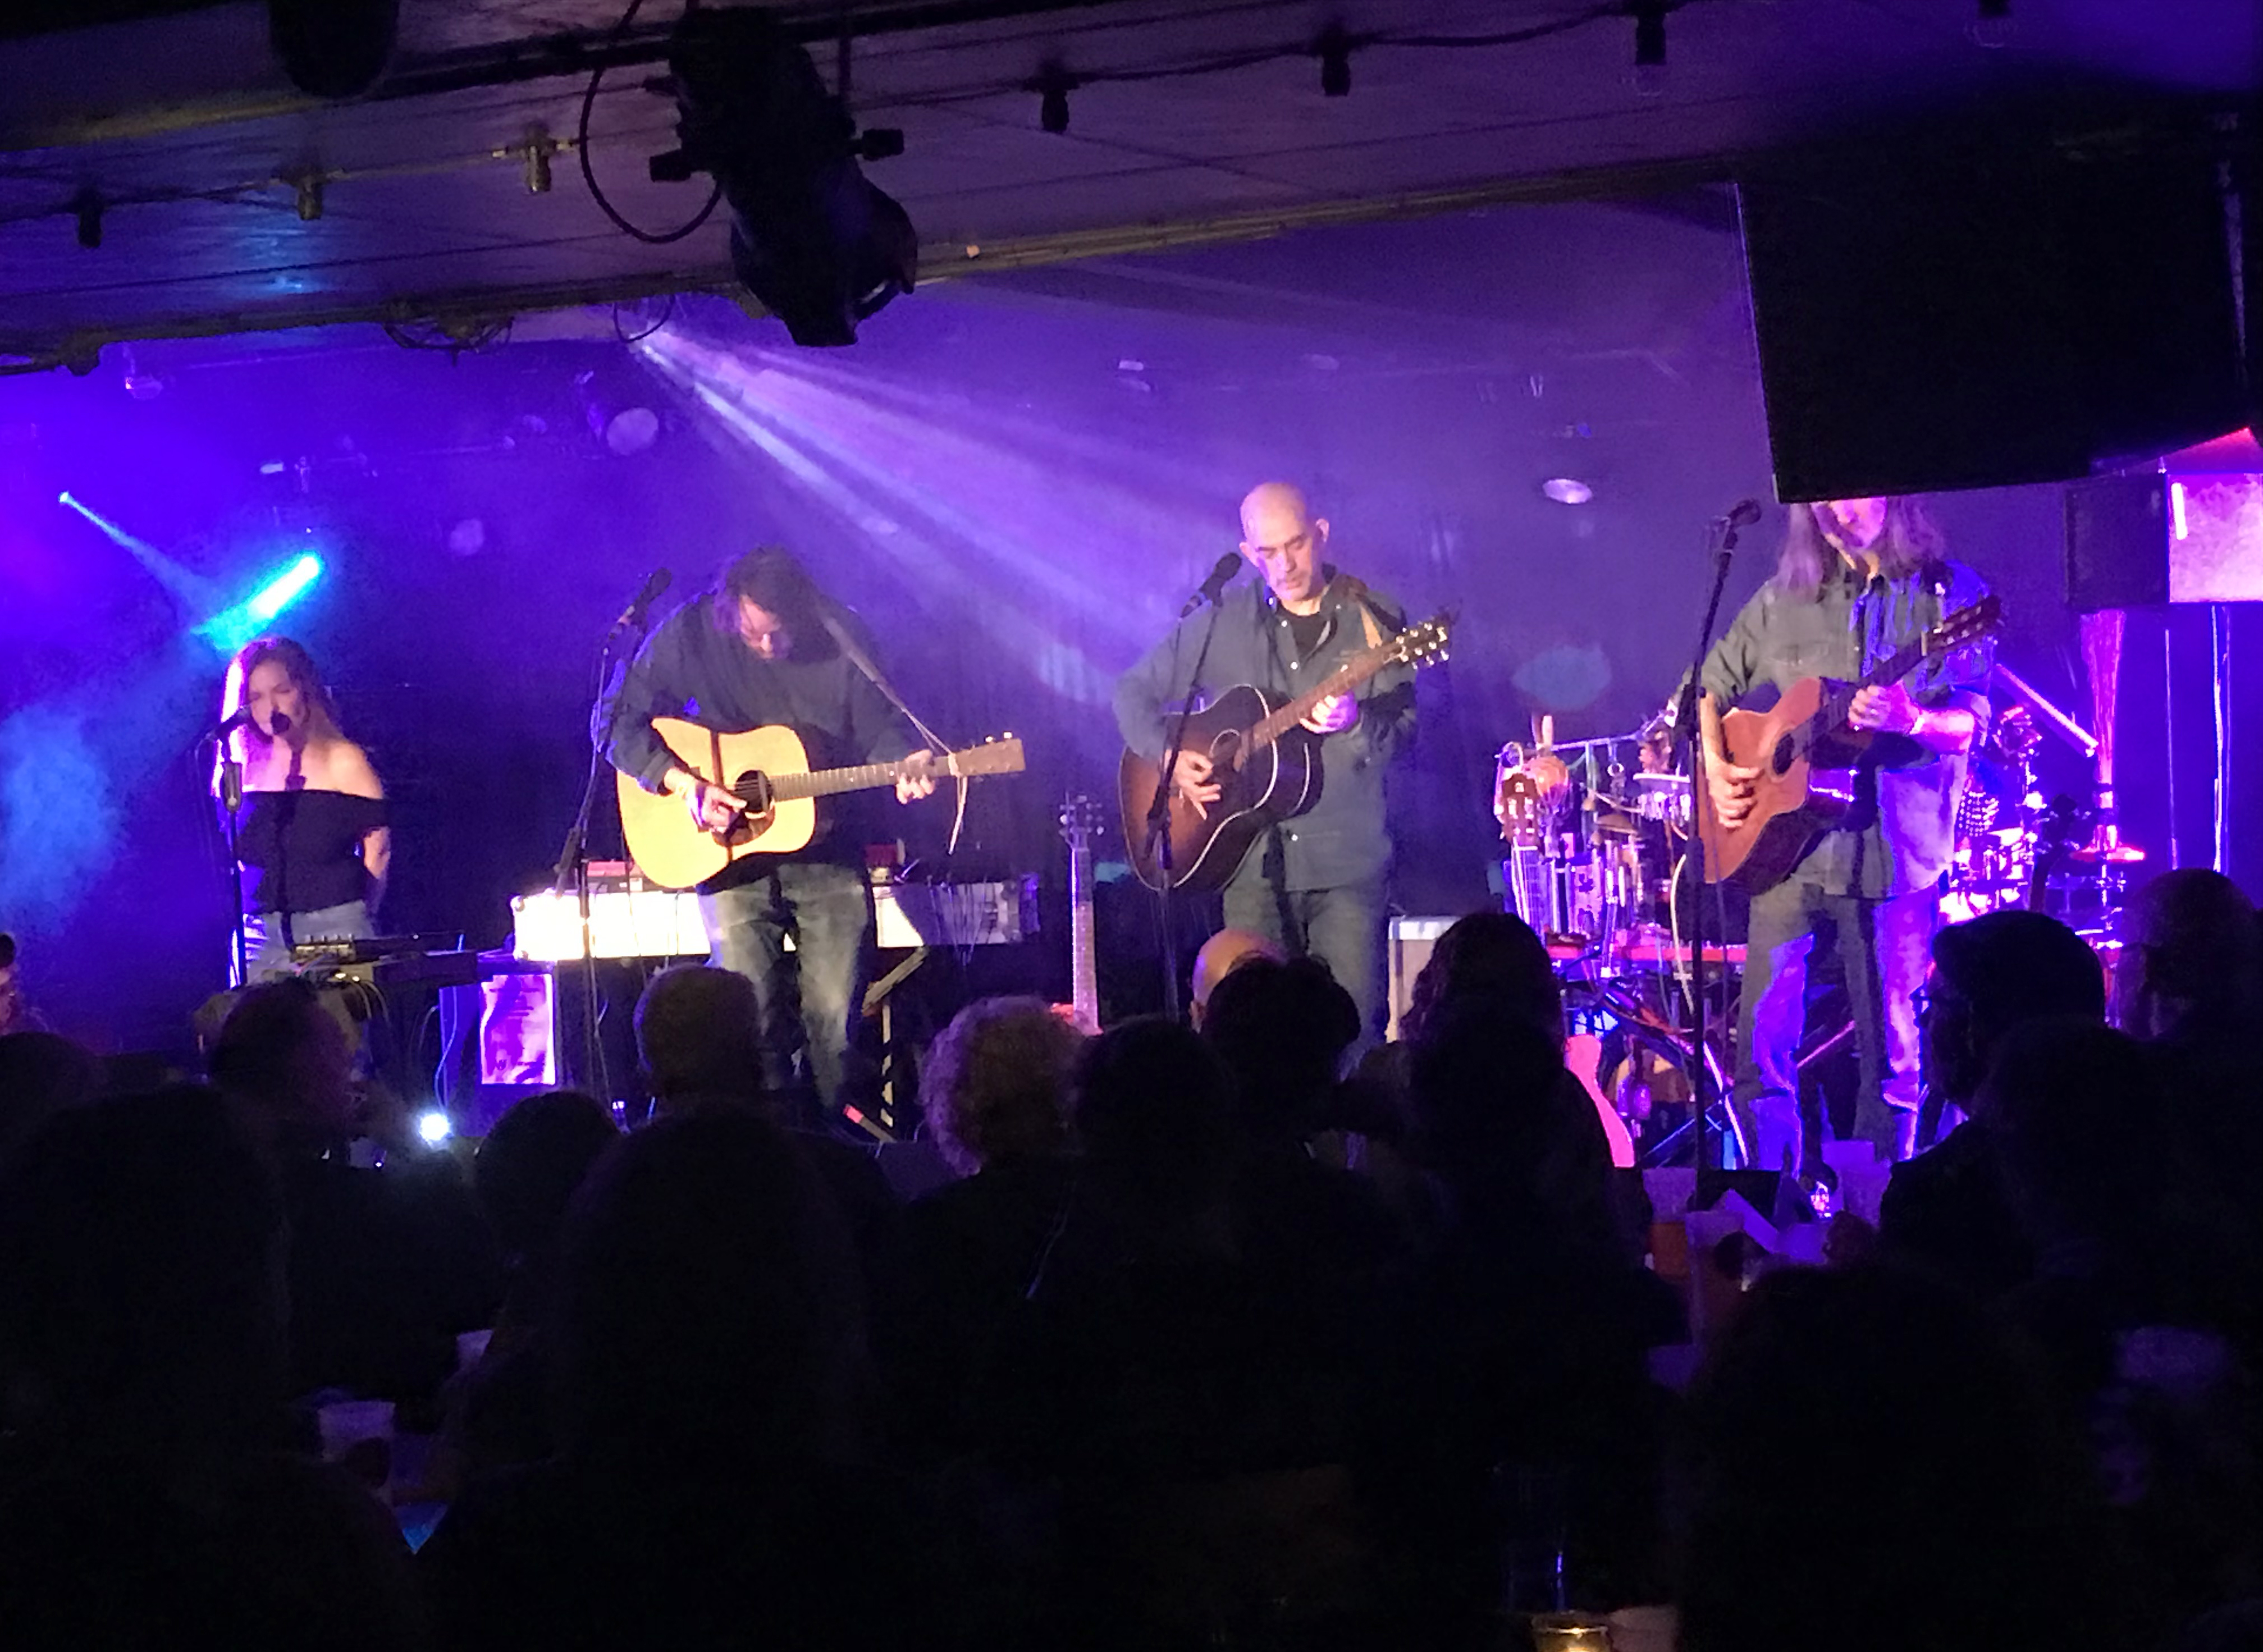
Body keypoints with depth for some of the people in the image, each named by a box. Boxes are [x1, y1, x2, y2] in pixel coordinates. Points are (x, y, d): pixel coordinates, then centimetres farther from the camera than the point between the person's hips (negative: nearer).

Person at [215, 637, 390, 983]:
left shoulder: (342, 761, 1)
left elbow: (378, 849, 0)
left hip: (335, 931, -4)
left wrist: (355, 919, -1)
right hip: (261, 937, 4)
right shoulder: (245, 770, 13)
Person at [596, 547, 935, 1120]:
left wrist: (904, 765, -16)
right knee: (751, 1014, -8)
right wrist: (684, 785, -17)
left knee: (834, 1017, -3)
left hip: (827, 850, 1)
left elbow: (876, 729, 6)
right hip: (730, 856, -1)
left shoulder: (841, 638, -4)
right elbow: (615, 720, -5)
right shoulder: (690, 634, -7)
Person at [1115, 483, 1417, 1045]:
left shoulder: (1372, 620, 3)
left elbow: (1406, 731, -1)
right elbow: (1135, 692, 14)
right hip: (1254, 861, 2)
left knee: (1354, 1027, -7)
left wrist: (1356, 723, -22)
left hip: (1346, 859, -2)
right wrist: (1167, 756, -3)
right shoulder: (1222, 623, 7)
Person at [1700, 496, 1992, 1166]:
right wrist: (1717, 767, 4)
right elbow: (1712, 688, 21)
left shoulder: (1947, 593, 2)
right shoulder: (1783, 600, 11)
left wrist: (1911, 721, -26)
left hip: (1893, 852, -2)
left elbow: (1969, 726, -5)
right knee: (1763, 1036, -1)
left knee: (1891, 1045, 3)